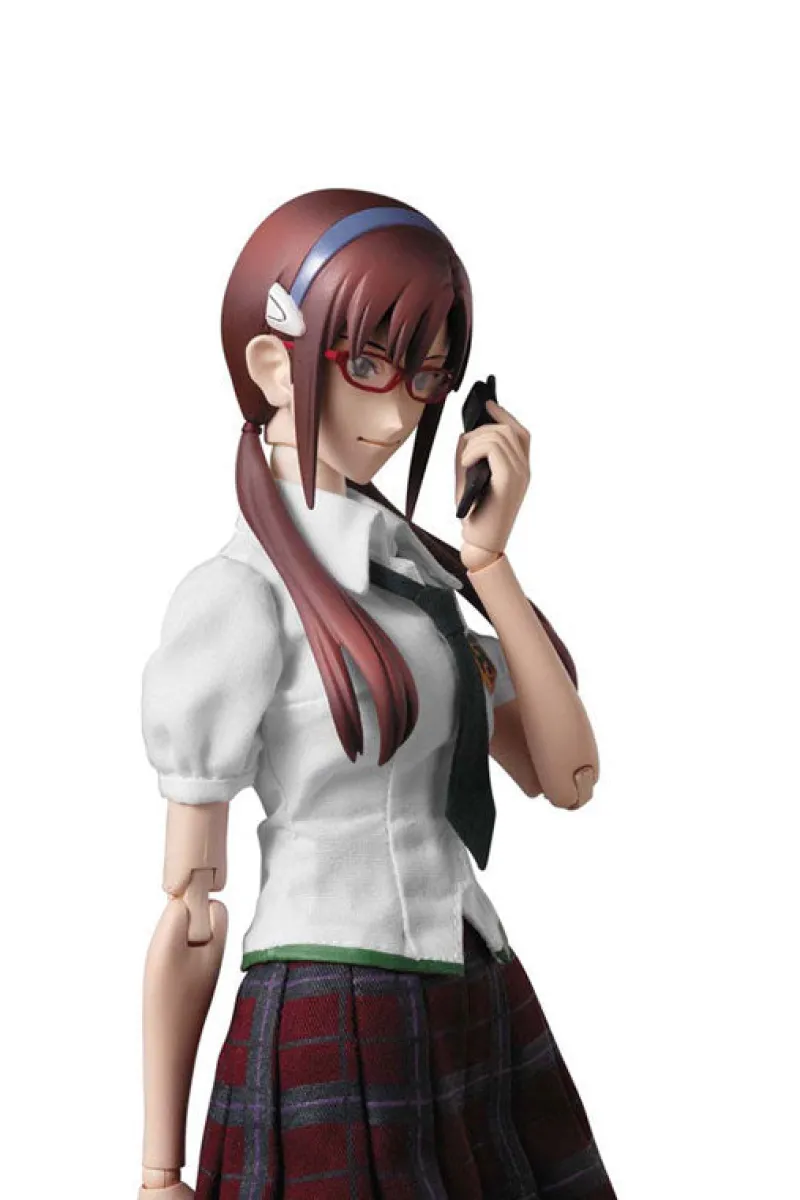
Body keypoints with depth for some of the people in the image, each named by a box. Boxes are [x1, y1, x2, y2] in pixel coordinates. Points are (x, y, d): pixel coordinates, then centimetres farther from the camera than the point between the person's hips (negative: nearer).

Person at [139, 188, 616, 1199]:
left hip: (483, 1021, 7)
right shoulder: (239, 596, -10)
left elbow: (565, 776, 1)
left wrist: (488, 559, -6)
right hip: (340, 1037, -7)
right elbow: (188, 908, -8)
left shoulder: (418, 566, 9)